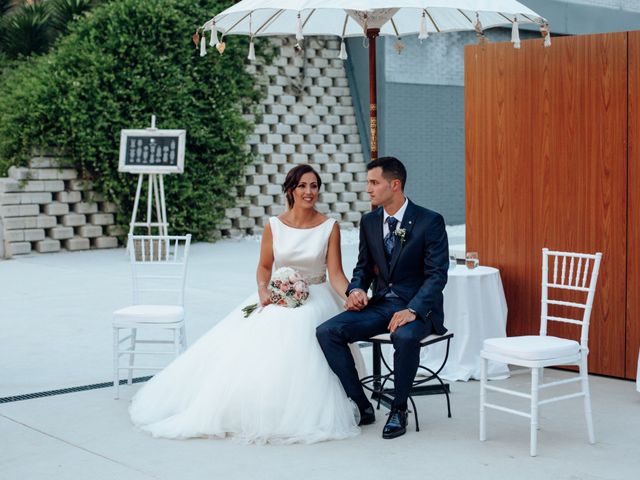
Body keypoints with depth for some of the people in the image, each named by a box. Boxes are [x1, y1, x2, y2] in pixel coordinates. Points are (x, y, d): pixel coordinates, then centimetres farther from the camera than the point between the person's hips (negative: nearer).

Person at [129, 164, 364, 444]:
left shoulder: (329, 227, -1)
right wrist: (263, 290, -11)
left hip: (314, 298, -2)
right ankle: (240, 408, -7)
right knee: (249, 342, -23)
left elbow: (336, 273, -5)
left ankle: (289, 414, -19)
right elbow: (264, 267, 10)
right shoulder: (274, 226, 2)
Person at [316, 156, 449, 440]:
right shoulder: (369, 222, 8)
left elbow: (437, 274, -14)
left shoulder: (430, 222, -9)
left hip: (418, 307, -6)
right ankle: (361, 406, -6)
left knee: (405, 336, -40)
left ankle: (399, 410, -16)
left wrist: (413, 310, -28)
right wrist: (355, 290, -6)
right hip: (379, 304, 6)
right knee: (326, 332, -17)